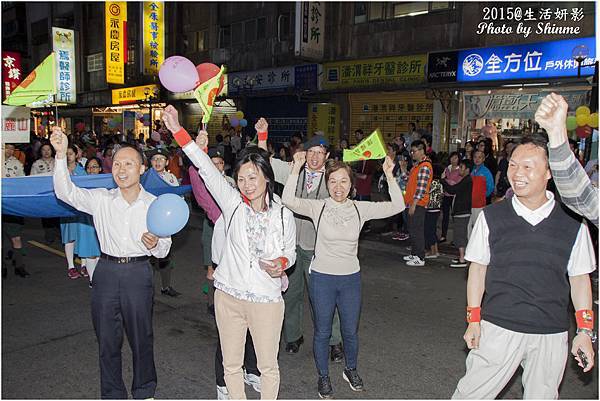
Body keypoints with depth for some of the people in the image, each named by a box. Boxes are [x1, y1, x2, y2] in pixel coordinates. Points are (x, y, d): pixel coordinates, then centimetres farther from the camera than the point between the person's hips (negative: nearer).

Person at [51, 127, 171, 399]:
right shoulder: (101, 199, 1)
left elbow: (164, 250, 3)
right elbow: (66, 192, -12)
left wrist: (155, 245, -21)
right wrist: (61, 155, -22)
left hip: (138, 273, -1)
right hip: (106, 272, 1)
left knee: (141, 337, 10)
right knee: (107, 339, 12)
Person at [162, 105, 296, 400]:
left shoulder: (283, 216, -6)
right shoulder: (233, 203, -5)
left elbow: (290, 252, 9)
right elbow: (206, 169, -13)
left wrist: (281, 263, -15)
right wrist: (178, 131, -18)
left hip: (266, 300, -1)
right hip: (228, 296, 2)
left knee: (268, 366, 13)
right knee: (231, 365, 16)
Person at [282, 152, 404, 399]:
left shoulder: (360, 209, -3)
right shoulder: (318, 207, -10)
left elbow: (397, 206, -9)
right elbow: (288, 200, -27)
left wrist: (389, 176, -18)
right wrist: (297, 168, -31)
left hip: (351, 278, 2)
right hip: (322, 278, -2)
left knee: (351, 331, 18)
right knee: (322, 332, 13)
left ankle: (350, 370, 45)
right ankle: (323, 377, 35)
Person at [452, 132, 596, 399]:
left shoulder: (572, 224, -1)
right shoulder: (492, 217, -2)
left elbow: (579, 278, 6)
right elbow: (478, 267, 4)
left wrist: (585, 331, 2)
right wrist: (474, 320, 2)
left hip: (551, 336, 1)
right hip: (498, 327, -1)